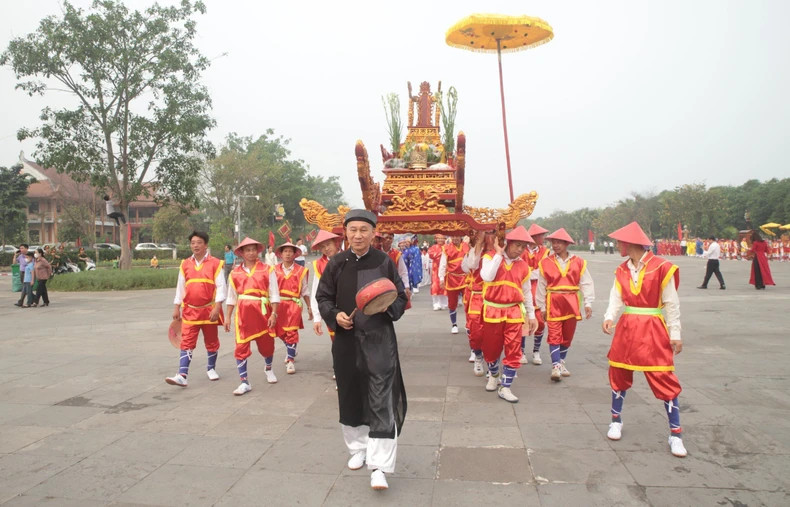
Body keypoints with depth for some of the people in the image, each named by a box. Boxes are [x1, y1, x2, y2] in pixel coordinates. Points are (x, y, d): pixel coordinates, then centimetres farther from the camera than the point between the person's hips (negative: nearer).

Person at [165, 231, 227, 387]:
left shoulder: (215, 263, -6)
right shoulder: (185, 264, 6)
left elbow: (221, 287, -9)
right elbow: (180, 288, 11)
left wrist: (217, 308, -16)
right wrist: (176, 308, 8)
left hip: (209, 310, -2)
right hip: (189, 311, 2)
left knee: (211, 342, 12)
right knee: (186, 343, -4)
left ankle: (211, 368, 32)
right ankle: (182, 376, -8)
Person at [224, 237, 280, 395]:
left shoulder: (267, 270, 0)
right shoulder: (235, 273, 6)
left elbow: (274, 294, -2)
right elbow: (232, 297, 11)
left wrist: (273, 314, -9)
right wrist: (228, 317, 9)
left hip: (262, 312, -1)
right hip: (243, 314, 1)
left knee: (266, 344, 12)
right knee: (241, 347, -3)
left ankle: (268, 369, 43)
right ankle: (244, 382, 7)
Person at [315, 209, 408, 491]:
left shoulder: (385, 262, -2)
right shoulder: (336, 264, 2)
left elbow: (401, 297, 3)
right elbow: (323, 297, 8)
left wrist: (388, 305, -19)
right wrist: (335, 315, -11)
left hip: (379, 338, -2)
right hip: (346, 338, 3)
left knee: (381, 401, -7)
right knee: (350, 396, 14)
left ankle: (379, 466, 0)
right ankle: (358, 449, 35)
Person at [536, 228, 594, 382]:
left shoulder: (578, 262, 2)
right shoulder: (546, 263, 1)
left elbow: (586, 283, 2)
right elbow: (541, 285, 4)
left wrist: (588, 303, -5)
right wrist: (542, 307, 5)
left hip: (571, 302, 2)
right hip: (553, 302, -2)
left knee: (568, 335, 11)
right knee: (554, 335, -7)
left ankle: (561, 362, 27)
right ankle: (556, 366, -6)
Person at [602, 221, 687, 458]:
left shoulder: (661, 268, -11)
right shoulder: (622, 270, 5)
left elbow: (671, 304, -7)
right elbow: (616, 298, -4)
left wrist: (675, 334, -7)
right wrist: (609, 317, -23)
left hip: (653, 331, -5)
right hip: (626, 329, 5)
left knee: (664, 380, -2)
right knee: (618, 373, 11)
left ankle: (676, 434, 10)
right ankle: (616, 420, 29)